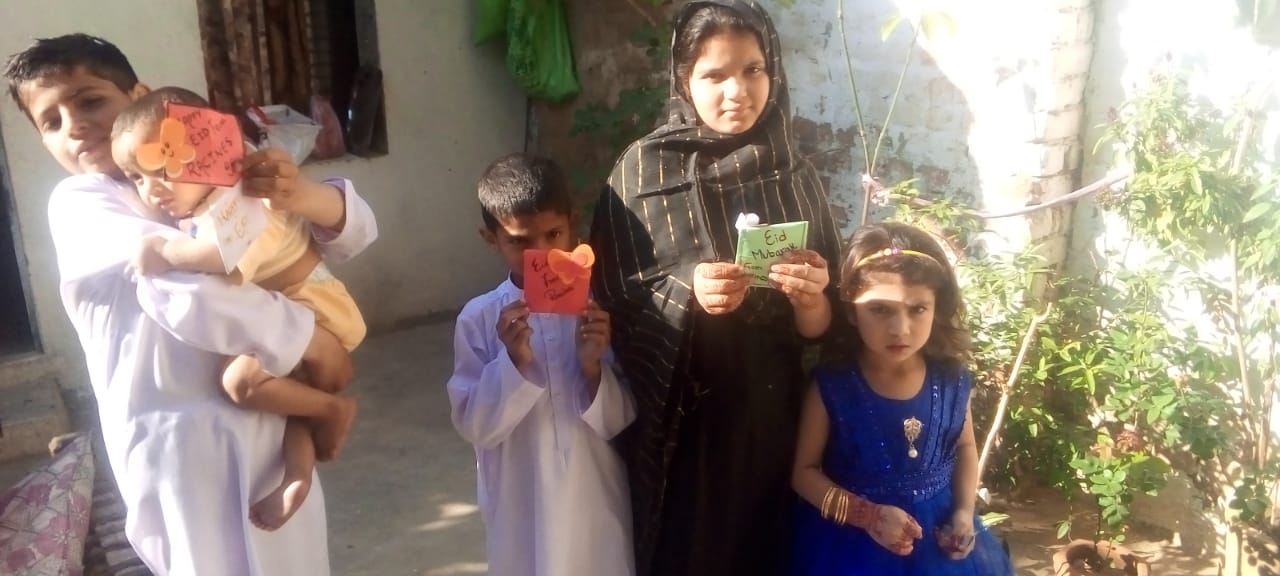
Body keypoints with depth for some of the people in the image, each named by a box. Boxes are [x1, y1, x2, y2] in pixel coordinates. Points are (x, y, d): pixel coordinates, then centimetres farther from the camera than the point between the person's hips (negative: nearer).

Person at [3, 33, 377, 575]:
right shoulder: (79, 204, -5)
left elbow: (353, 229, 7)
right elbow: (189, 291, -23)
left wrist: (302, 194, -14)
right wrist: (314, 341, -16)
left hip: (270, 425, 6)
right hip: (185, 441, -6)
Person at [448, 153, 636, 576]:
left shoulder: (597, 309, -5)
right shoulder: (479, 319, -8)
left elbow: (620, 422, -4)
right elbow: (474, 426, -10)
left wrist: (593, 366, -22)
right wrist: (513, 360, -23)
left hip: (594, 500, 1)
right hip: (521, 504, -1)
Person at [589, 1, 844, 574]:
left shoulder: (794, 171, -1)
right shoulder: (642, 168, -9)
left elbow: (821, 325, 2)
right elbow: (610, 304, -8)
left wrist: (808, 298, -20)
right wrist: (686, 294, -24)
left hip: (771, 418, 3)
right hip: (677, 423, -2)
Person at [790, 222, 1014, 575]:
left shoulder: (951, 379, -9)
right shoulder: (832, 386, -18)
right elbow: (805, 471, -8)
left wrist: (964, 511, -3)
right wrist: (867, 515, -18)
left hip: (938, 542, 3)